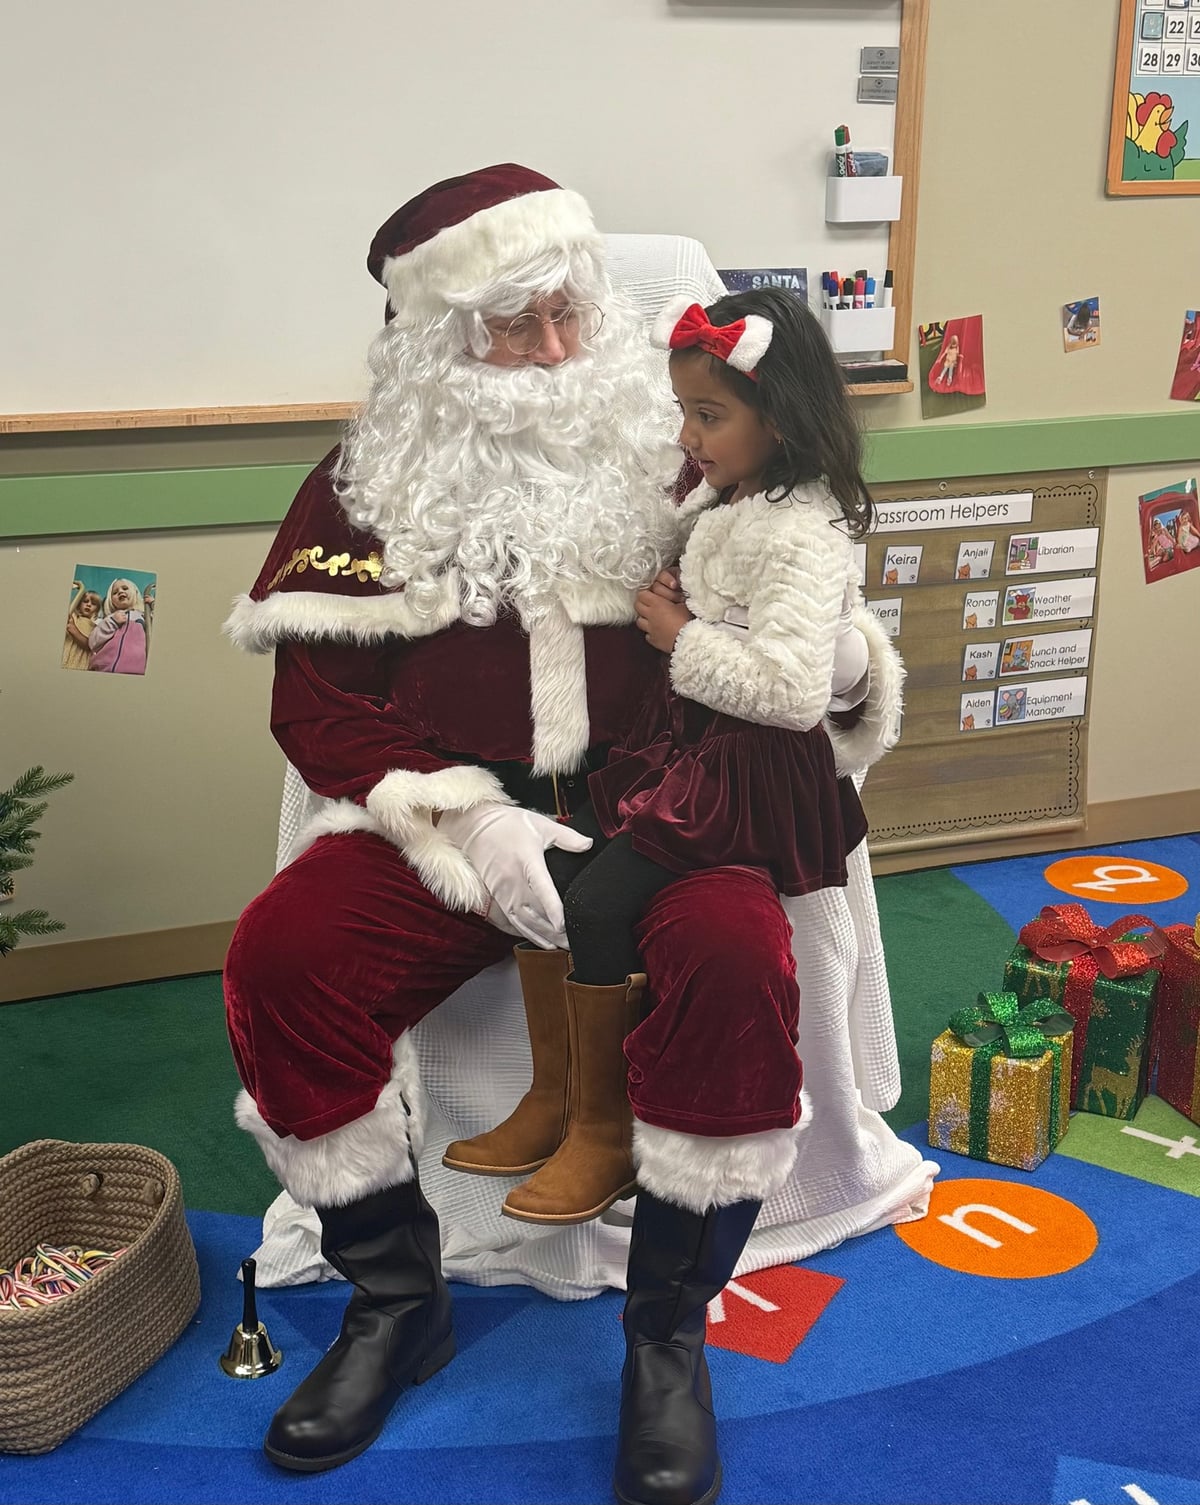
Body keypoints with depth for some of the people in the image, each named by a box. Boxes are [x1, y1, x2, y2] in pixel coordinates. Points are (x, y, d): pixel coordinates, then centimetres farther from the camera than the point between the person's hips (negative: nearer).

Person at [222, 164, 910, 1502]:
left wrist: (849, 658, -7)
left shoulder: (663, 453, 8)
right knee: (280, 954, -26)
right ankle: (397, 1302, -3)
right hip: (445, 816, 1)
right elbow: (317, 701, 0)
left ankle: (667, 1336, -11)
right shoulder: (374, 485, 5)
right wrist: (462, 822, -14)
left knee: (737, 953, -33)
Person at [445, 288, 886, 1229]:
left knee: (600, 904, -15)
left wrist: (683, 640, -20)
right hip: (684, 744, 10)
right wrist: (667, 608, 7)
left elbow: (791, 688, -32)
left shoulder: (804, 537, -21)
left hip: (752, 771, -10)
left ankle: (605, 1129, 4)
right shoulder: (723, 504, 8)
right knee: (546, 877, 2)